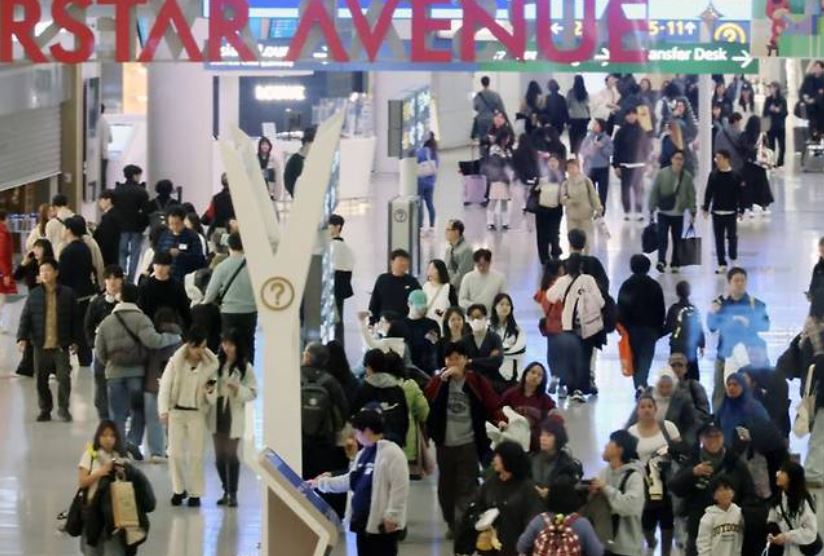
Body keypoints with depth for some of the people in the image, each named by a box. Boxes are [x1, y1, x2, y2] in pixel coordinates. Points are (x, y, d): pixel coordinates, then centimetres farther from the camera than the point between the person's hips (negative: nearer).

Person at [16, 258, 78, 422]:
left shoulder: (67, 294, 0)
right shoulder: (34, 295, 2)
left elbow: (75, 319, 4)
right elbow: (25, 318, 1)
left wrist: (74, 340, 1)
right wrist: (22, 338, -12)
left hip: (61, 346, -2)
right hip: (40, 346, 2)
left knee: (64, 377, -9)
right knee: (41, 380, 7)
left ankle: (63, 408, 6)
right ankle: (45, 410, 20)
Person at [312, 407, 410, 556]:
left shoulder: (392, 452, -15)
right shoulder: (363, 454, 15)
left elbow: (399, 488, -20)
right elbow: (350, 481, 26)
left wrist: (392, 516, -21)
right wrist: (320, 482, 28)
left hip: (382, 524, -10)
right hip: (363, 521, 10)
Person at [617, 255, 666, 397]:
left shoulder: (626, 285, -1)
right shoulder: (654, 286, 0)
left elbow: (620, 309, -2)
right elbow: (661, 310, 5)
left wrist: (622, 327, 3)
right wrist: (659, 328, 13)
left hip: (632, 327, 0)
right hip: (650, 327, 0)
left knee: (635, 358, 11)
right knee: (646, 357, -1)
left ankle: (639, 386, 11)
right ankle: (642, 384, -21)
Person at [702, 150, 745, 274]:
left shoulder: (736, 176, -6)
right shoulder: (713, 175, 2)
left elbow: (741, 194, -3)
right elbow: (708, 193, 8)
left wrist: (741, 210, -6)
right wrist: (706, 208, 5)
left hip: (731, 212, -2)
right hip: (716, 212, 2)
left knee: (732, 236, 6)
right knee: (719, 239, 3)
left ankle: (733, 258, 29)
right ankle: (722, 264, 9)